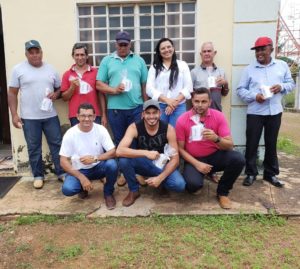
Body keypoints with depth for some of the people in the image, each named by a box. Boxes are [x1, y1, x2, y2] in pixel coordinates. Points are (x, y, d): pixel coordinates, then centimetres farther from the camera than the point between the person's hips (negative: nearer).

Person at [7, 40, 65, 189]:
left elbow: (59, 88, 16)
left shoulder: (50, 69, 7)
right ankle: (38, 176, 20)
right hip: (29, 117, -2)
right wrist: (14, 115, -7)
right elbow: (12, 93, 0)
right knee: (33, 148, 7)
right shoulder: (18, 69, -1)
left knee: (57, 144, 6)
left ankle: (61, 172, 19)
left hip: (50, 115, 2)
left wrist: (56, 94, -8)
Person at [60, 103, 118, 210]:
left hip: (98, 167, 1)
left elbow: (113, 152, -16)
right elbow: (63, 161, -14)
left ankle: (108, 193, -2)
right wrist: (81, 177, -23)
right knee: (67, 189, -28)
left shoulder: (100, 129, -13)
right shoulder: (70, 134, -15)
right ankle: (83, 187, 10)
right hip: (79, 170, 0)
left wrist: (95, 159, -33)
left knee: (112, 164, -32)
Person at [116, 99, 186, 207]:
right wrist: (146, 153, -43)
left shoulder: (168, 129, -18)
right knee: (123, 160, -32)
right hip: (142, 163, 0)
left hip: (161, 164, 0)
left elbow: (175, 159, -16)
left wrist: (160, 178, -28)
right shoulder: (134, 127, -19)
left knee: (179, 185, -28)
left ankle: (161, 181, 8)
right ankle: (134, 191, -6)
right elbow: (119, 151, -34)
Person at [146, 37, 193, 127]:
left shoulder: (182, 65, 10)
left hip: (179, 107, 0)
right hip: (159, 107, 1)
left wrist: (175, 101, -11)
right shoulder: (154, 67, 11)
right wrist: (167, 100, -13)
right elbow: (149, 89, 0)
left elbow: (188, 87, 3)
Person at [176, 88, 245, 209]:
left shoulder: (218, 116, -9)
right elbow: (180, 148, -6)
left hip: (215, 156, 2)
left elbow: (230, 145, -12)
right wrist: (197, 164, -18)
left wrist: (216, 139, -34)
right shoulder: (182, 120, -11)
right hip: (194, 159, -2)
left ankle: (222, 192, 0)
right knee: (192, 184, -31)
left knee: (238, 159, -26)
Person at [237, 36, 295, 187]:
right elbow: (240, 90, 0)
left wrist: (281, 87, -12)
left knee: (271, 143, 11)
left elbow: (291, 83, 11)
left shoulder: (282, 65, 7)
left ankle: (271, 173, 25)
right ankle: (251, 173, 16)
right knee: (252, 144, 2)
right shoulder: (249, 69, 2)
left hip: (275, 112, 2)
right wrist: (254, 96, -17)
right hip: (255, 112, -1)